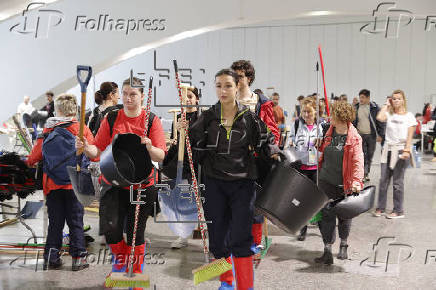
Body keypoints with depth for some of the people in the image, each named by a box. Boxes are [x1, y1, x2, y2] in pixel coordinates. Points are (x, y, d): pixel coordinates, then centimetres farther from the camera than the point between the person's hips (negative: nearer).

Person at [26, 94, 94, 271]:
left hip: (52, 184, 2)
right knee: (75, 222, 6)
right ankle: (78, 258, 9)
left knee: (55, 222, 11)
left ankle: (51, 258, 14)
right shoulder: (82, 130, -5)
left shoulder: (47, 130, 0)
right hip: (74, 184, -2)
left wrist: (30, 162, 26)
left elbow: (36, 155, 5)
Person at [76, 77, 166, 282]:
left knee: (136, 233, 5)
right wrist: (86, 148, -20)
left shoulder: (152, 120, -2)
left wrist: (149, 147, -27)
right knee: (111, 228, -9)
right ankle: (120, 257, 25)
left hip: (142, 185, -1)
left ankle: (136, 275, 27)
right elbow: (98, 150, 1)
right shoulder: (111, 118, 3)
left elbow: (161, 157, -7)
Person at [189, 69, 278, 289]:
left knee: (240, 237, -7)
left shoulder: (249, 118, 1)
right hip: (214, 183, 2)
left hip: (242, 183, -2)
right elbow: (195, 148, 9)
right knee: (217, 236, 8)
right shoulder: (207, 118, 4)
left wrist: (276, 151, -6)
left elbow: (266, 144, 7)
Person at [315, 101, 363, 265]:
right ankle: (327, 251, 3)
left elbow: (358, 161, -19)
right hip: (326, 182, 4)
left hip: (344, 184, -3)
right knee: (326, 214, -2)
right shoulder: (329, 132, 3)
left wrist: (357, 181, -29)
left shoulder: (354, 138, -13)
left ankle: (343, 245, 36)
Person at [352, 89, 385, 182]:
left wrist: (380, 135, -5)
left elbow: (380, 121, -1)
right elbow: (353, 122, 11)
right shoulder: (356, 108, 3)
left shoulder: (374, 107, -3)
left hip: (371, 135, 0)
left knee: (369, 156, 9)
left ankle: (367, 173, 24)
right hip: (360, 135, 0)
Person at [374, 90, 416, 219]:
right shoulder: (389, 114, 5)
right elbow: (379, 118, -18)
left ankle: (398, 211, 11)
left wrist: (407, 150, -15)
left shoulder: (409, 116, 0)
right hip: (388, 149, 3)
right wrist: (386, 105, -4)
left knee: (397, 182, 1)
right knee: (383, 180, 4)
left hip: (400, 150, -3)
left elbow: (410, 135, -5)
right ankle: (380, 208, 15)